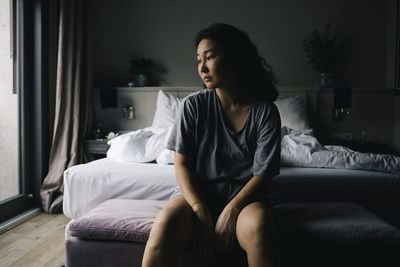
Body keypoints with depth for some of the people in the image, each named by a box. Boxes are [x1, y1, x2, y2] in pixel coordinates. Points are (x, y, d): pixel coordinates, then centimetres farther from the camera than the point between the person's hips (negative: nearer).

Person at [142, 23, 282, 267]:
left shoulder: (265, 111, -2)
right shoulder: (194, 105, 1)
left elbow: (262, 174, -5)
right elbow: (182, 164, -2)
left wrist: (231, 211, -19)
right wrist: (200, 211, -16)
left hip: (244, 196, 0)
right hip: (196, 192, 1)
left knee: (258, 224, -35)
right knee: (166, 224, -32)